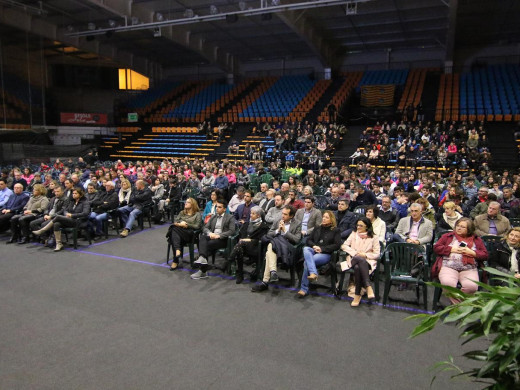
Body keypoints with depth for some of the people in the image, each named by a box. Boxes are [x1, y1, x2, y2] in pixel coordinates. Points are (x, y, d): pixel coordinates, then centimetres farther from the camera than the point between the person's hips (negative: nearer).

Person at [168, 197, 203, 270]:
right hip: (178, 231, 4)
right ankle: (177, 250, -51)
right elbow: (175, 222, 18)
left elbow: (197, 226, 2)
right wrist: (180, 224, -4)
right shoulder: (181, 213, 31)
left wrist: (187, 225, -7)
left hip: (189, 233, -4)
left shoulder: (197, 214, 16)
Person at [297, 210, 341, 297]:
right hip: (313, 250, 4)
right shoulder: (317, 228, 25)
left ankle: (304, 289, -30)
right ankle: (313, 273, -49)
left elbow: (337, 245, -2)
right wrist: (314, 246, -4)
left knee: (307, 262, -32)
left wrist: (322, 249, -10)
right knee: (306, 249, -35)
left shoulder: (336, 230, 10)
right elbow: (309, 240, 20)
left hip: (325, 254, -4)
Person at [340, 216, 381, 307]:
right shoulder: (354, 234, 16)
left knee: (357, 267, -38)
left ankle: (357, 295, -32)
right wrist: (355, 253, -5)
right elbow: (344, 246, 8)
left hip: (367, 261, -1)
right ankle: (368, 287, -40)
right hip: (353, 259, 1)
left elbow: (377, 254, 4)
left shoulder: (373, 238, 9)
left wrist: (366, 255, -11)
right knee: (360, 259, -38)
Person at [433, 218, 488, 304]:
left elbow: (485, 255, 14)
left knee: (471, 286, -32)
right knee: (447, 283, -34)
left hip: (469, 269, 1)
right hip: (449, 267, -1)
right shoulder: (447, 236, 17)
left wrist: (472, 252, -3)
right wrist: (451, 249, -2)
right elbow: (436, 247, 9)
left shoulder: (477, 240, 20)